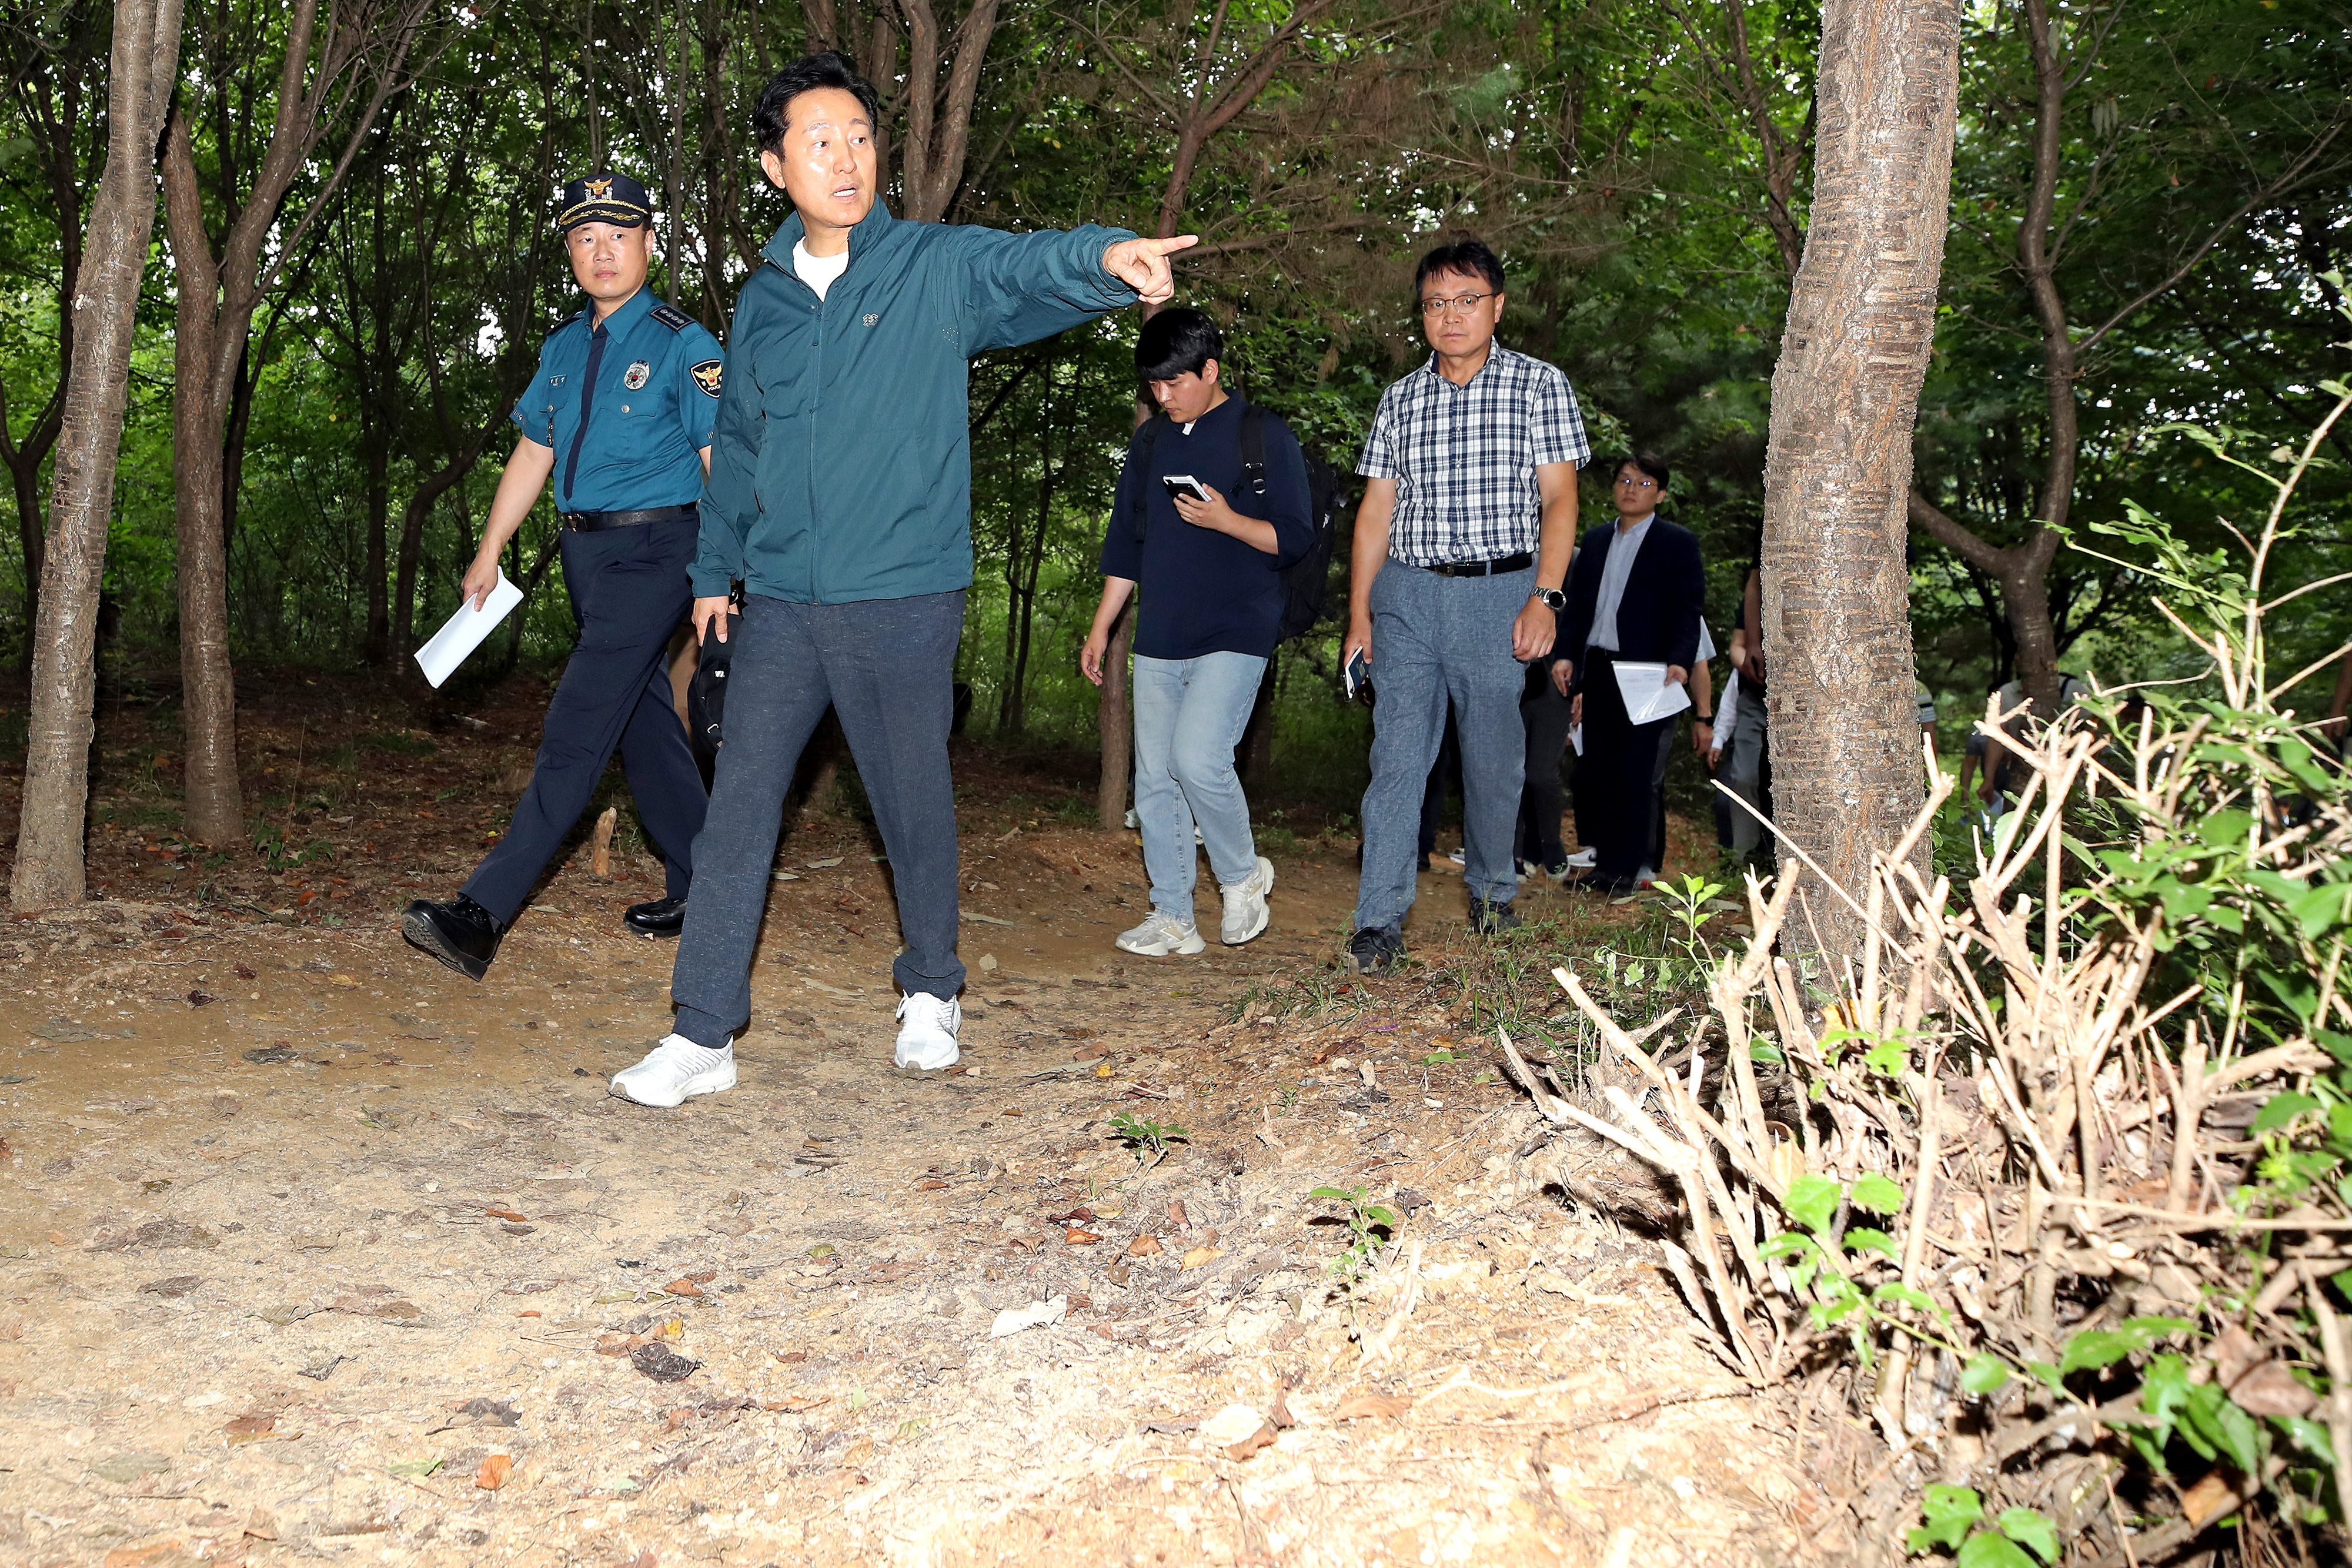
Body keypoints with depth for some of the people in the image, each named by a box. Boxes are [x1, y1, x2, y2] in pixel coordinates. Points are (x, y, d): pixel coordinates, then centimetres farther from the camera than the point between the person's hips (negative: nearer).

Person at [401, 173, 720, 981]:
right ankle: (700, 892, 24)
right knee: (647, 725, 13)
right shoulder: (564, 346, 13)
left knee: (577, 727, -13)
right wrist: (489, 553, 19)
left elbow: (723, 463, -12)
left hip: (652, 550, -8)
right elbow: (533, 451, 20)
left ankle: (483, 914, -16)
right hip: (585, 551, 8)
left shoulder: (683, 345, -7)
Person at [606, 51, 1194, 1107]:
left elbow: (1028, 266, -23)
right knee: (738, 812, 1)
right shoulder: (763, 300, 11)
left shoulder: (938, 267, -3)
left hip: (904, 602, -3)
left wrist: (1108, 256, -44)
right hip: (778, 605, 3)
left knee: (915, 808, 9)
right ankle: (704, 1035, 8)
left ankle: (931, 994, 31)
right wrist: (715, 569, 20)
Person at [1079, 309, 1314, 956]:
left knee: (1197, 758, -20)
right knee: (1155, 778, 4)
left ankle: (1243, 874, 6)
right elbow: (1125, 541, 19)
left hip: (1235, 634, -6)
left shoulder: (1265, 437, -2)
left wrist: (1227, 521, -20)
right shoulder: (1150, 441, 14)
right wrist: (1100, 629, 16)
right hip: (1158, 638, 6)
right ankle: (1172, 919, 13)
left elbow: (1295, 538, -4)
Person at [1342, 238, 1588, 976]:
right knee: (1397, 755, -6)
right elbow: (1376, 510, 13)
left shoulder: (1540, 385, 4)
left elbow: (1559, 501, -2)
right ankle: (1380, 919, -6)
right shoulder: (1400, 400, 13)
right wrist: (1359, 611, 6)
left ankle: (1491, 887, 30)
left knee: (1494, 754, 7)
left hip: (1499, 592, -2)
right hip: (1406, 593, 2)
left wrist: (1545, 598, -13)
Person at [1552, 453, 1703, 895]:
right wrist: (1565, 654, 4)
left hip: (1646, 675, -5)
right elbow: (1578, 605, 17)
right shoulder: (1596, 541, 17)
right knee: (1600, 770, 7)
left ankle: (1630, 867, 2)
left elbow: (1687, 610, -6)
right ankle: (1602, 861, 13)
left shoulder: (1678, 543, 1)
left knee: (1638, 773, -3)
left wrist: (1679, 661, -21)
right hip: (1597, 671, 5)